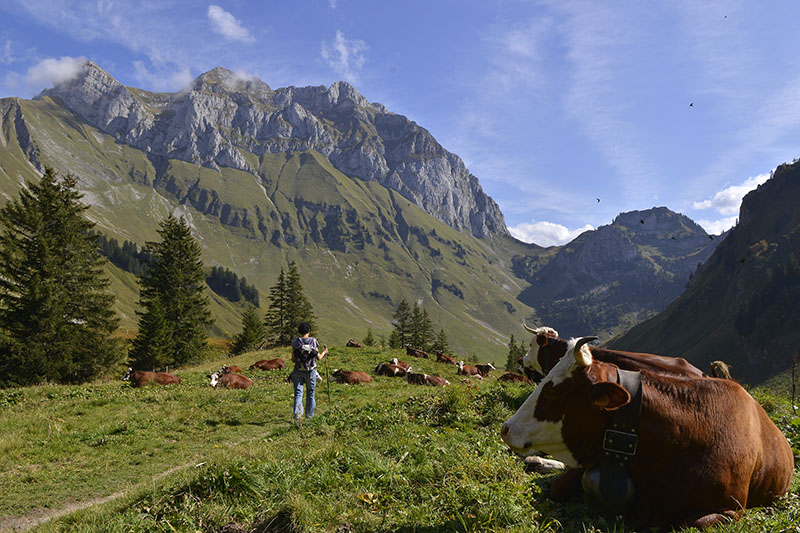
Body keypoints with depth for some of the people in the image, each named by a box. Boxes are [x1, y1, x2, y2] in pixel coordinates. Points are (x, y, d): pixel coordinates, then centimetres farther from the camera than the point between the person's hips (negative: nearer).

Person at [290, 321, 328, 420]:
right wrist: (324, 352, 18)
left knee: (298, 393, 5)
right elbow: (318, 358, -2)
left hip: (298, 371, 0)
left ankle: (297, 412, -15)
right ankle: (309, 414, 25)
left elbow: (293, 359, -4)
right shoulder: (313, 341, -7)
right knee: (310, 393, 15)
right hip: (311, 371, 0)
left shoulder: (295, 342, -6)